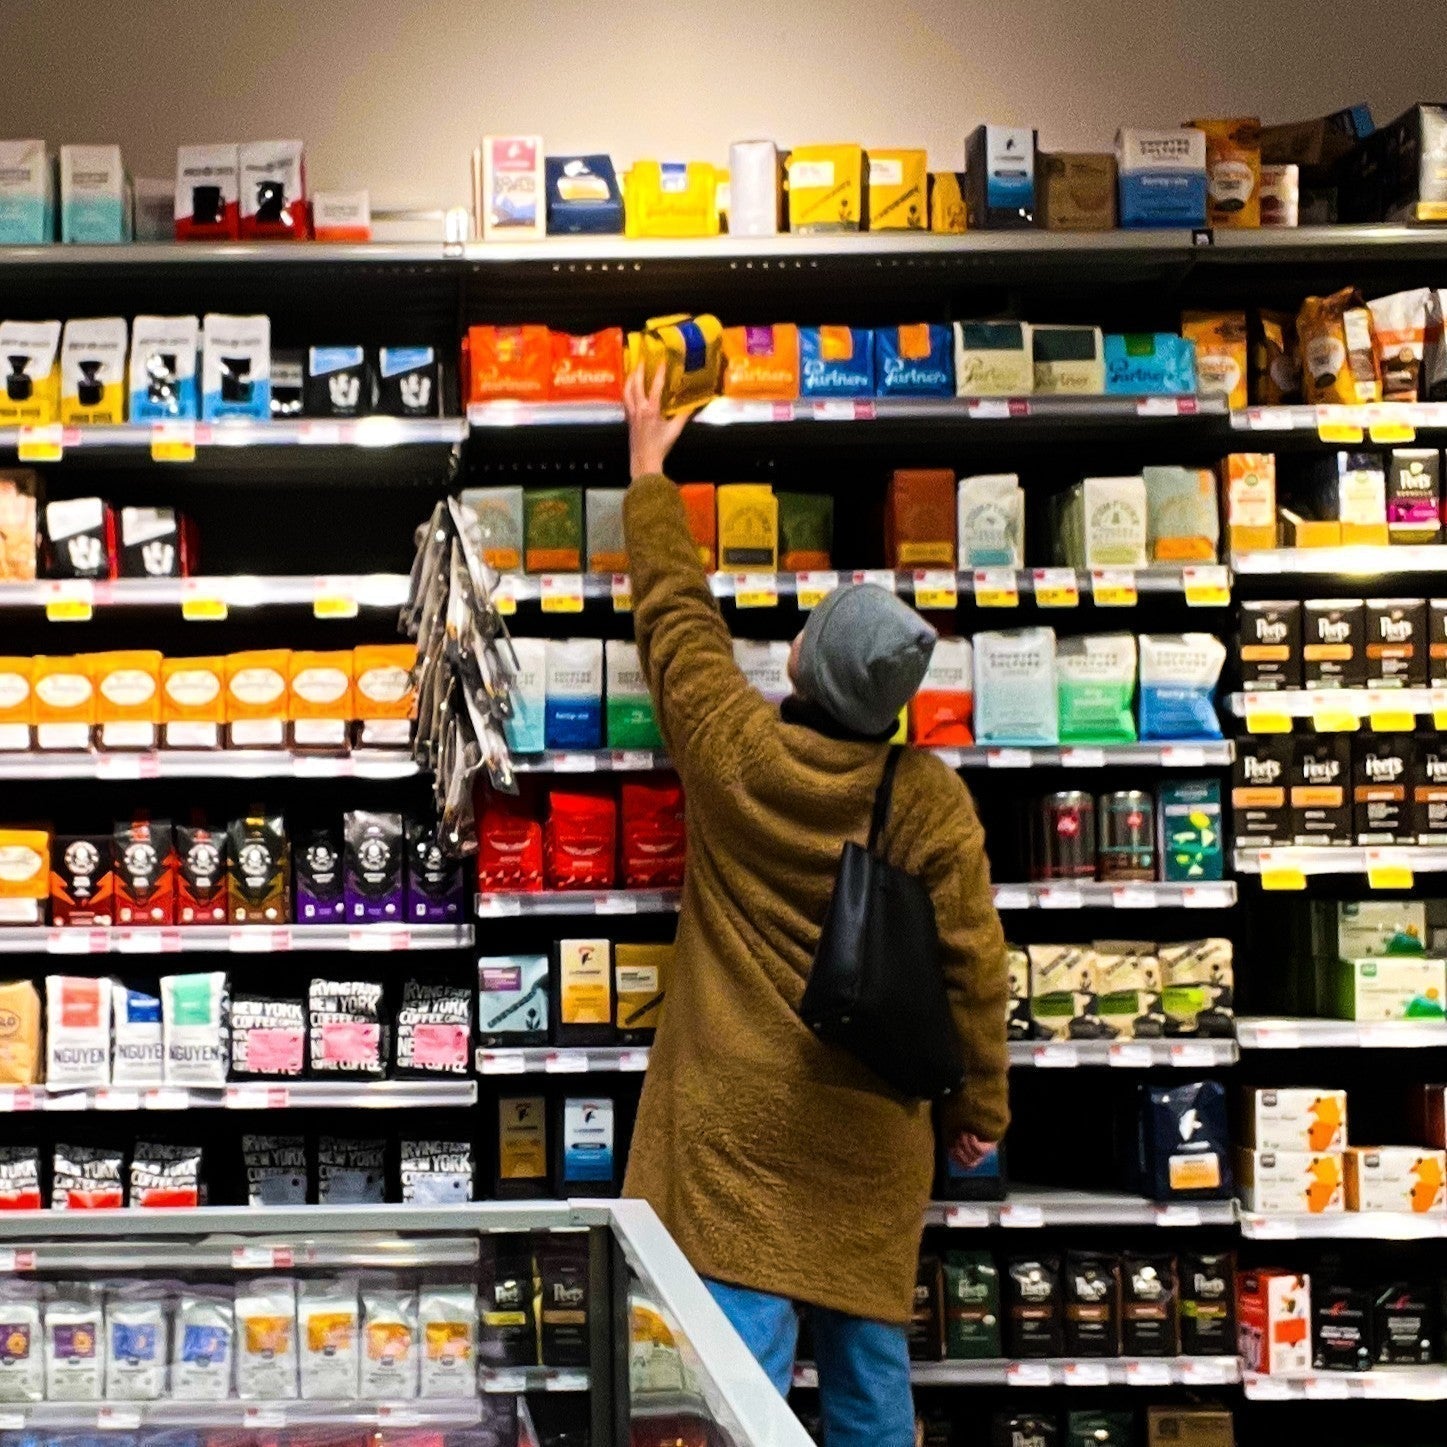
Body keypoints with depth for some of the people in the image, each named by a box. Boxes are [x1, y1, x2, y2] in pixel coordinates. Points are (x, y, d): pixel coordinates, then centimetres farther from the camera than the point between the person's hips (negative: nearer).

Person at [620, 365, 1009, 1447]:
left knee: (748, 1342, -1)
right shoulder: (932, 799, -8)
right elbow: (973, 963, -3)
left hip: (739, 1114, -2)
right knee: (870, 1348, 15)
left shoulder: (732, 749, -9)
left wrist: (649, 476, 20)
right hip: (868, 1126, 2)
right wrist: (982, 1102, 10)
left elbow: (676, 609, 6)